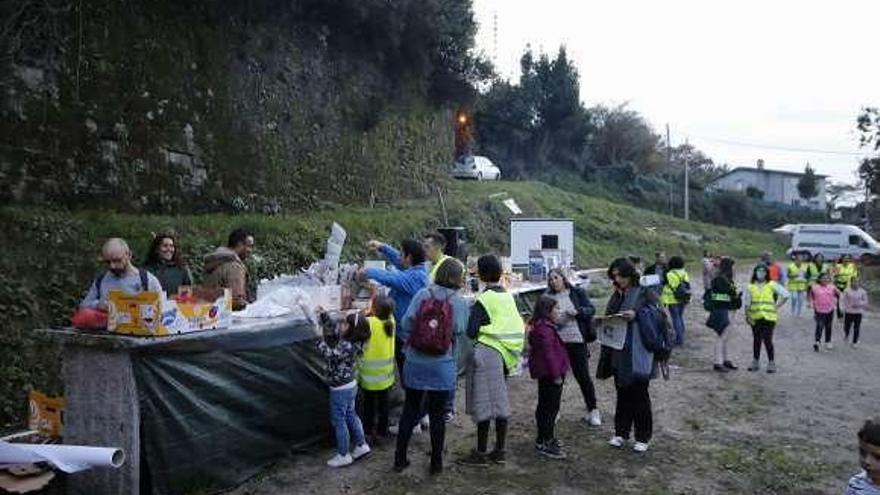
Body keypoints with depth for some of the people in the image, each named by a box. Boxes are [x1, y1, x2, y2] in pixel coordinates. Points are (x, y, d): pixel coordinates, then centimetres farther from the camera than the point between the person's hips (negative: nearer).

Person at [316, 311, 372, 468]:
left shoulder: (347, 346, -30)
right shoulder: (349, 341, -2)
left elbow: (328, 354, -28)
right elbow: (333, 328, 8)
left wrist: (320, 340, -20)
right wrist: (323, 315, 0)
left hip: (341, 389, -9)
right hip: (350, 385, 9)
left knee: (338, 421, 5)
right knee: (350, 416, 22)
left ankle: (343, 455, 17)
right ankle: (361, 445, 33)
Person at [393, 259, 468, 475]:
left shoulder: (422, 294, -6)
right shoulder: (460, 302, -9)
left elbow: (406, 323, -7)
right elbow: (459, 332, -7)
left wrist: (410, 344, 9)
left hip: (415, 363, 2)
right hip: (443, 366, -1)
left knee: (410, 410, 15)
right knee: (437, 414, 11)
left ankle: (400, 459, 24)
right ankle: (436, 463, 22)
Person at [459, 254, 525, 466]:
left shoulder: (483, 300, -13)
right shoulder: (509, 296, 9)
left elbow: (471, 332, -16)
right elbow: (518, 326, 13)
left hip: (487, 353, -7)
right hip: (507, 355, 7)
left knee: (484, 404, 1)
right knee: (500, 402, 14)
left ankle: (481, 453, 8)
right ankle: (499, 451, 22)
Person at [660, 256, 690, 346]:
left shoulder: (670, 275, -13)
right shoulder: (685, 274, 6)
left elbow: (667, 289, -15)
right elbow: (688, 286, 13)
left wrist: (664, 300, -11)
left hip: (673, 300, -6)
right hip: (682, 300, 6)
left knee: (676, 319, -1)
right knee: (680, 317, 19)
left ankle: (679, 339, -1)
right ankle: (681, 338, 26)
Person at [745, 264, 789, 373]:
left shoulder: (772, 285, 0)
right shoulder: (751, 286, 6)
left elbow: (785, 294, -1)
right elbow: (747, 303, 6)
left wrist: (777, 306, -2)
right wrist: (747, 316, -2)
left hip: (768, 317, -3)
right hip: (755, 317, 3)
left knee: (767, 340, -7)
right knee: (756, 340, 10)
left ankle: (771, 363, 5)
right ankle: (755, 362, 21)